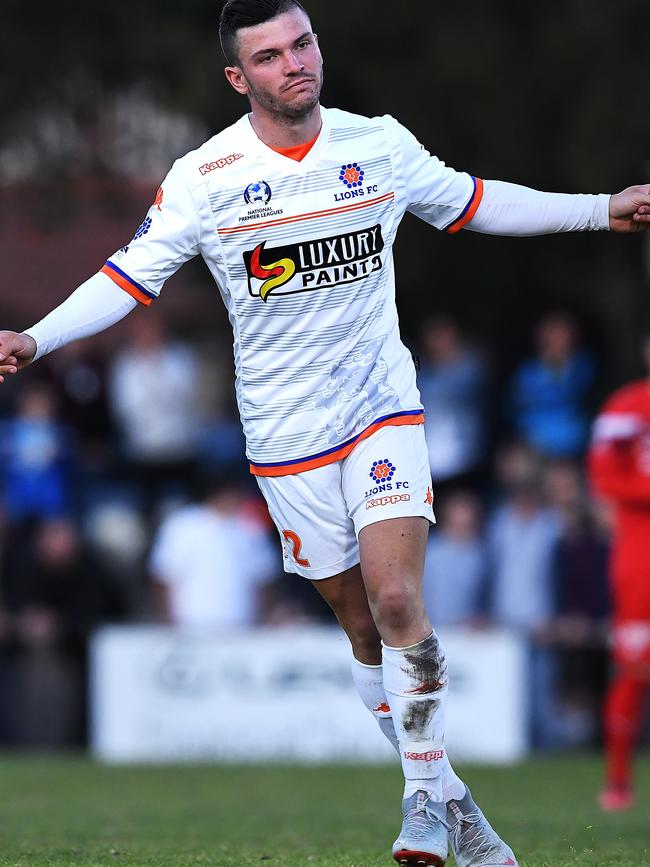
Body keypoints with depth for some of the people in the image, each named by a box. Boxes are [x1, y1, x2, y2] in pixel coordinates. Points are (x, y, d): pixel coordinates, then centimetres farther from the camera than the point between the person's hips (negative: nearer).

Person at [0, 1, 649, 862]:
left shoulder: (381, 145, -1)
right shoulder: (204, 177, -9)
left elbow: (473, 203, 14)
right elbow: (133, 273, -6)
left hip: (383, 404, 0)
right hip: (286, 432, 0)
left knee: (396, 599, -17)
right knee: (364, 624, 3)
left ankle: (426, 797, -6)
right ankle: (443, 796, 16)